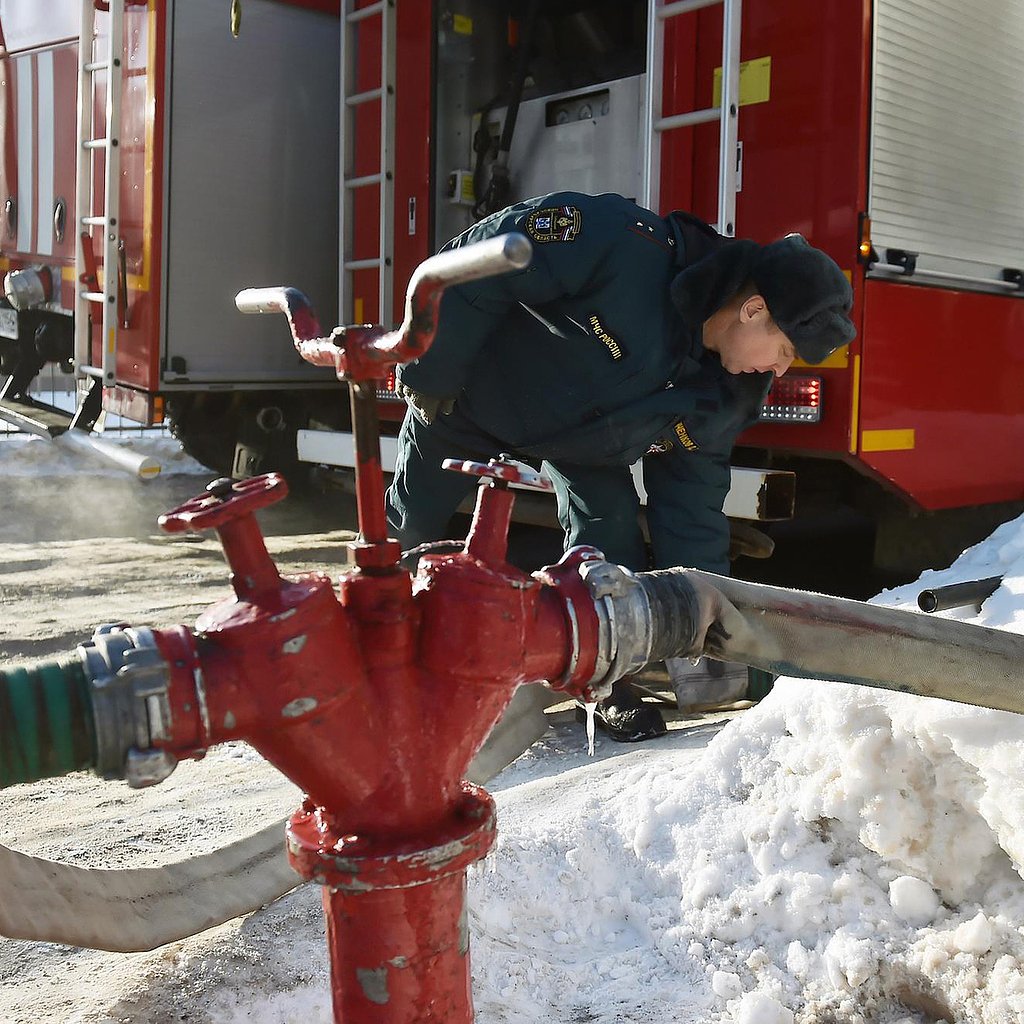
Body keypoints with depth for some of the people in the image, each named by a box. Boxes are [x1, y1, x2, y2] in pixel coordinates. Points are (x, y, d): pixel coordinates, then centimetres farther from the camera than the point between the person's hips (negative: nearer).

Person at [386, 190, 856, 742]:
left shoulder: (729, 395, -17)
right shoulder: (627, 246, -40)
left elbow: (690, 497, -8)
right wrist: (431, 375, -26)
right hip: (469, 394, -4)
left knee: (612, 536, -12)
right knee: (410, 525, 10)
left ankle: (605, 679, 6)